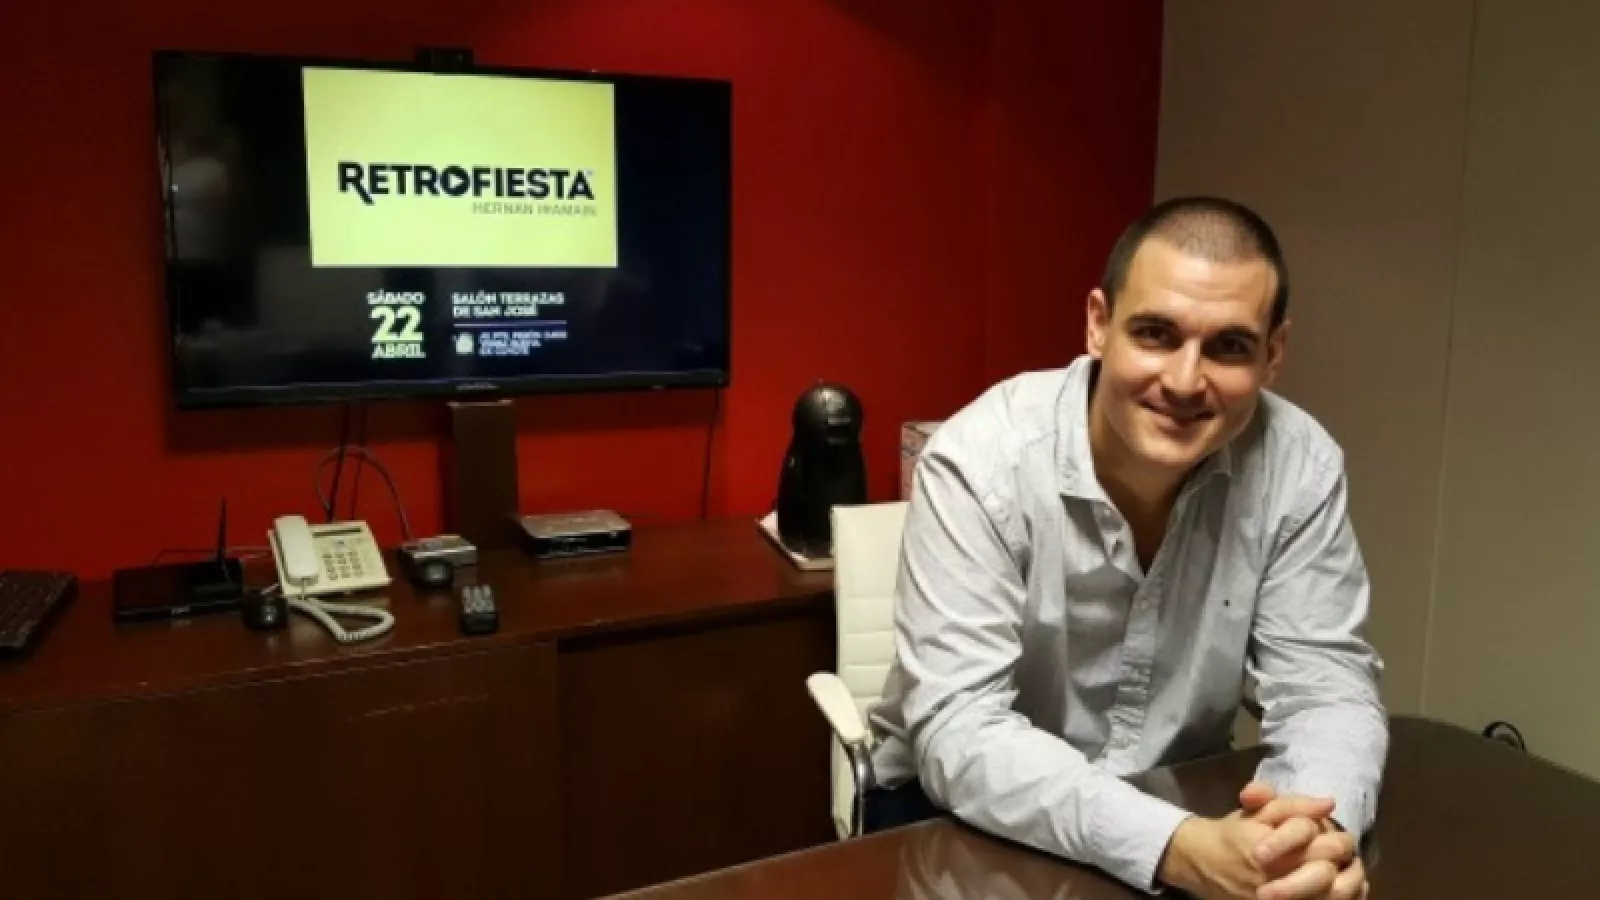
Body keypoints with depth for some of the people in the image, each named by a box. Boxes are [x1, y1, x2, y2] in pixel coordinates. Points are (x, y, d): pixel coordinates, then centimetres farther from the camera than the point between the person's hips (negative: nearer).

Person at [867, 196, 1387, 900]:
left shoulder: (1299, 464, -12)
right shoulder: (979, 461, -23)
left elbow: (1325, 685, -9)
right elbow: (960, 734, -27)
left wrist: (1320, 829, -31)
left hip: (1179, 806, 3)